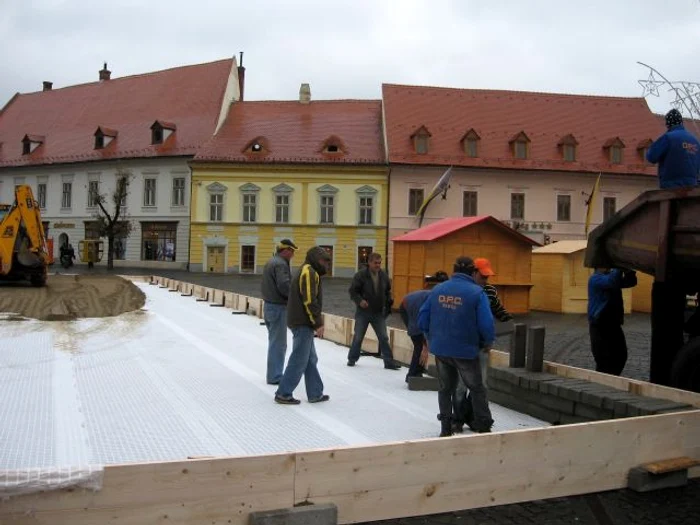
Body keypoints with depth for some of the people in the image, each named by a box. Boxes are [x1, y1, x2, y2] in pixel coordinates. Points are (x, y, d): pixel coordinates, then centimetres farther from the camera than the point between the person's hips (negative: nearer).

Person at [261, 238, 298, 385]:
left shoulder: (270, 262, 16)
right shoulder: (280, 264, -16)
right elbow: (284, 286, -25)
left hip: (269, 305, 10)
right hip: (278, 307, -10)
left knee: (274, 342, 16)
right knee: (278, 343, -3)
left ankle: (273, 374, 22)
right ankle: (275, 377, 1)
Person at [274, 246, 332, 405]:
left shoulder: (304, 271, 18)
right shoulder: (309, 272, -13)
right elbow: (309, 300, -20)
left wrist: (317, 319, 18)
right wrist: (318, 323, -16)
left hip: (301, 322, 10)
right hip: (303, 323, -10)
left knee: (311, 360, 13)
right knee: (299, 360, -4)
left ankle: (315, 393, 18)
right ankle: (283, 394, 2)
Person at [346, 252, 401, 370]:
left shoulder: (384, 275, 2)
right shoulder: (361, 275, -13)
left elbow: (388, 291, 16)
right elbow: (353, 291, -10)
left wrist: (389, 301, 2)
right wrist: (359, 300, -25)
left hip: (379, 313, 3)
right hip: (363, 312, -3)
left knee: (384, 338, 2)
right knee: (358, 337, 8)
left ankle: (389, 362, 7)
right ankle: (352, 359, 25)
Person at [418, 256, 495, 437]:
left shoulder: (437, 290, 1)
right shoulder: (476, 292, -12)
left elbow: (422, 319, 4)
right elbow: (486, 324, -16)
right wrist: (487, 343, 4)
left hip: (440, 349, 4)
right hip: (466, 350, -4)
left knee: (445, 388, 18)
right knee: (477, 389, 14)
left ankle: (446, 428, 22)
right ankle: (484, 428, 21)